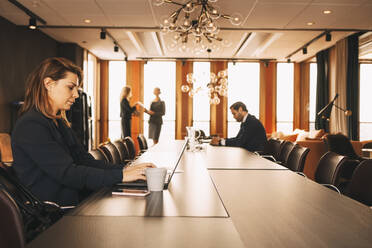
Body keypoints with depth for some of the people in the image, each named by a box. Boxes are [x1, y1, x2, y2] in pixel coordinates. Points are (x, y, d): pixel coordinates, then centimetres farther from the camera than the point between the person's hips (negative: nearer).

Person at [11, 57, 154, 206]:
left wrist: (124, 169, -7)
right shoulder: (31, 126, -15)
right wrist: (121, 176, -22)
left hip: (74, 201, 8)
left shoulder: (59, 123, 15)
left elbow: (84, 160, 7)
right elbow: (67, 174, -21)